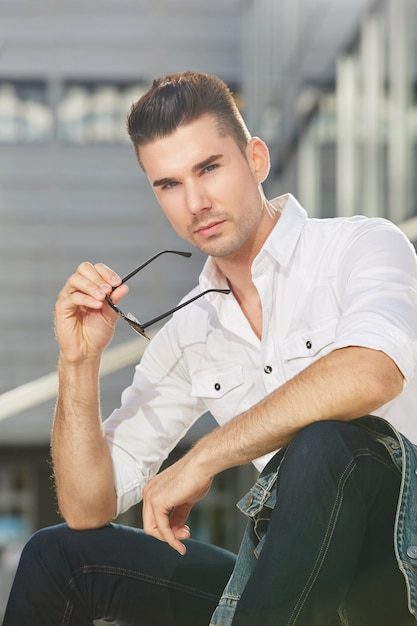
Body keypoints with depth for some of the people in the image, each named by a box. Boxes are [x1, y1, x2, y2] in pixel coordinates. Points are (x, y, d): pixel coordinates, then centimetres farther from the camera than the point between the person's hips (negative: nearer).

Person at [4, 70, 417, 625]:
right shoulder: (188, 339, 13)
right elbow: (88, 510, 14)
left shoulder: (365, 245, -5)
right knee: (57, 554, 2)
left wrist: (203, 458, -20)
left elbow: (369, 374, -29)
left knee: (331, 440, -36)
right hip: (301, 580, 6)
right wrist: (79, 365, -1)